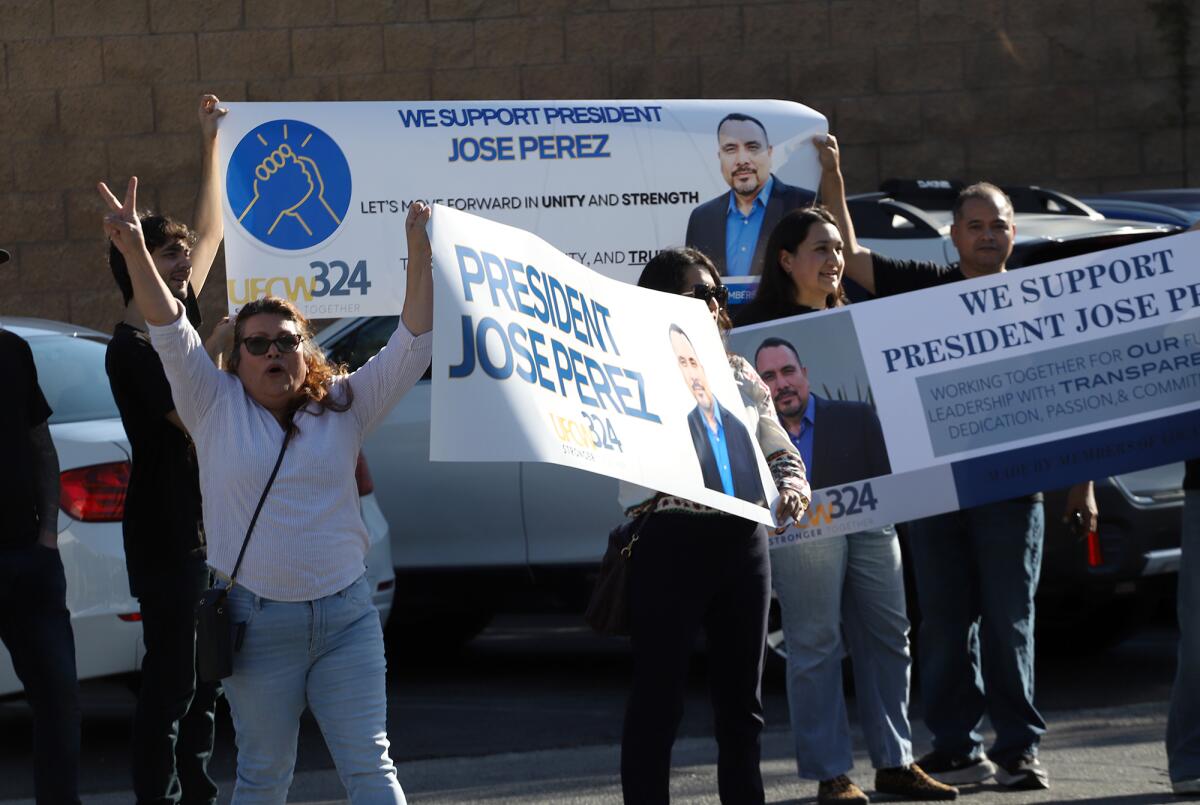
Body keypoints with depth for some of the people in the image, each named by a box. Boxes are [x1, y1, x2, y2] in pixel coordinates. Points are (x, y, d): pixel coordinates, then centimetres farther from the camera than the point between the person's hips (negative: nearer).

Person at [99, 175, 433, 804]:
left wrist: (419, 256, -9)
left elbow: (411, 344, 3)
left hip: (345, 616, 1)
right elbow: (170, 331, -5)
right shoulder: (217, 408, 5)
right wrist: (135, 251, -19)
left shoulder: (342, 407, 9)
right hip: (258, 624, -1)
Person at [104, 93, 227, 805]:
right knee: (171, 674, -8)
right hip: (166, 537, -9)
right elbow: (197, 417, -23)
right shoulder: (130, 351, -15)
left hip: (206, 529, 9)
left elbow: (212, 231, 20)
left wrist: (213, 143, 20)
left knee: (206, 673, 12)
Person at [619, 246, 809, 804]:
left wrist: (791, 488, -3)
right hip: (668, 540, -6)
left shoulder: (739, 374, 17)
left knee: (741, 695, 11)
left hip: (742, 537, 6)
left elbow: (780, 451, 19)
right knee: (658, 696, -5)